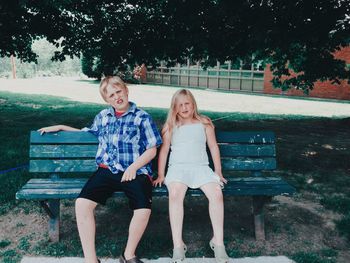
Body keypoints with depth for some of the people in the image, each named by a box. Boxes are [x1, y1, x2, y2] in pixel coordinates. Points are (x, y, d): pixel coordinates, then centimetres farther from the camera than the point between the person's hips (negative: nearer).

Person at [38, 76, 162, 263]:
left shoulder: (142, 117, 7)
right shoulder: (102, 116, 20)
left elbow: (152, 150, 5)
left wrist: (134, 167, -11)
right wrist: (61, 127, 34)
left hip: (135, 172, -3)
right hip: (106, 170, 3)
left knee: (143, 210, -29)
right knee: (82, 203, -24)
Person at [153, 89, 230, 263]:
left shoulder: (204, 123, 15)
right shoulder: (171, 126, 14)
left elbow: (213, 147, 15)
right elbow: (164, 150, 11)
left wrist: (218, 172, 11)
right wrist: (161, 175, 6)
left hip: (201, 167, 1)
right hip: (177, 167, -1)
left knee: (216, 194, -29)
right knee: (175, 195, -34)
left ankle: (218, 241, -15)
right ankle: (178, 245, -29)